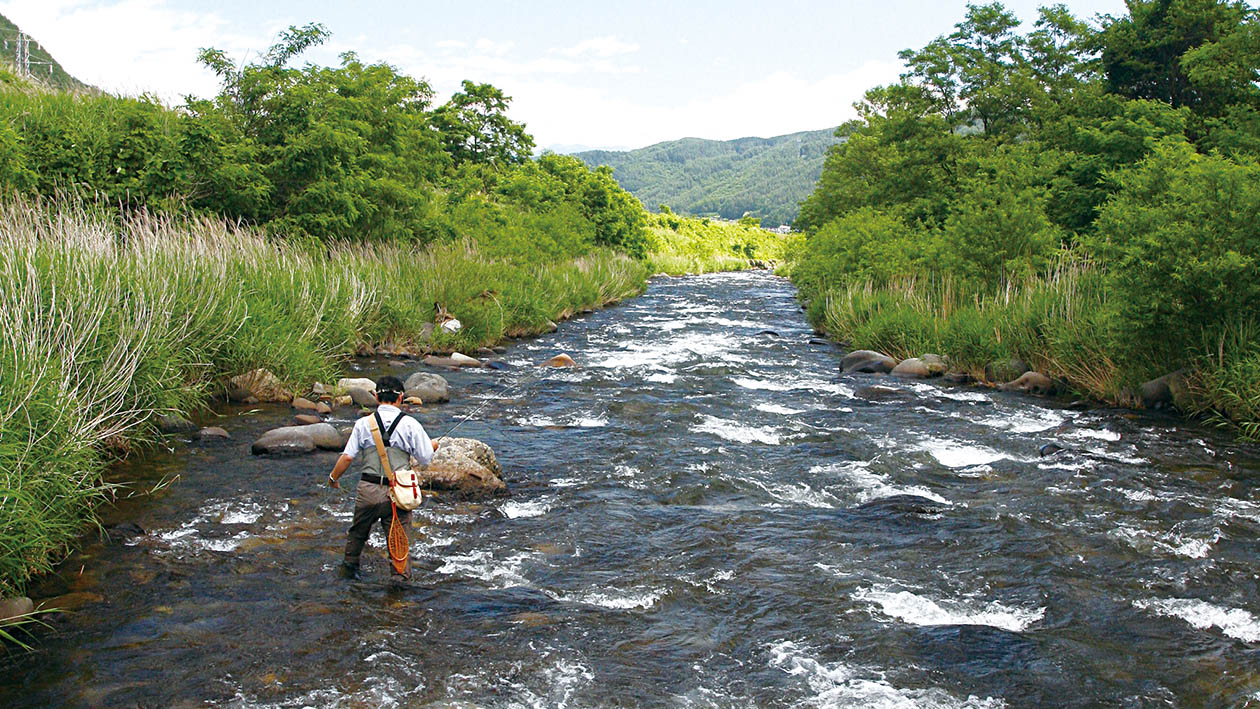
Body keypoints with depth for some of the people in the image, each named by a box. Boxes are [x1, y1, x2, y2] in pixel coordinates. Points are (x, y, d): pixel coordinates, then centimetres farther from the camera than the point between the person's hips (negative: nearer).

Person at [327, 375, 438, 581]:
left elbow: (347, 457, -3)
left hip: (368, 489, 2)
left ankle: (349, 569, 40)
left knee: (357, 532, 23)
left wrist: (333, 477, 14)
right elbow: (426, 458, -2)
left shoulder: (364, 423, -1)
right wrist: (433, 446, 20)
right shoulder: (410, 424, -4)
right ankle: (399, 577, 9)